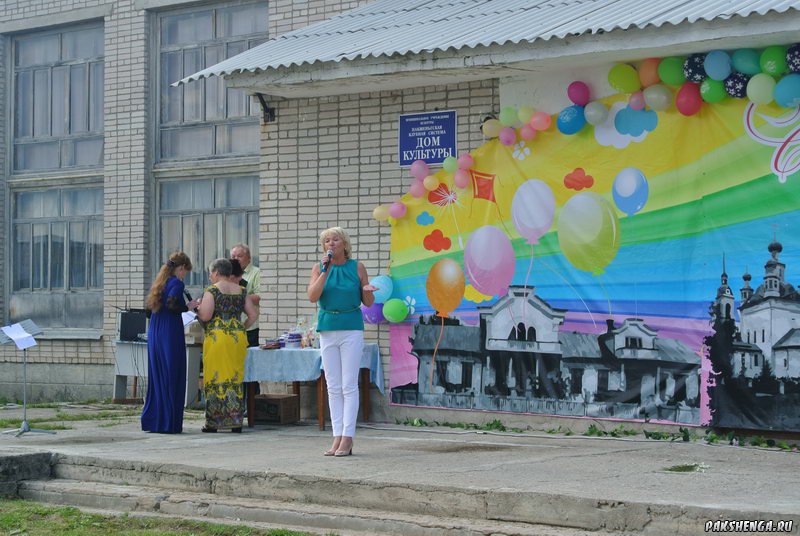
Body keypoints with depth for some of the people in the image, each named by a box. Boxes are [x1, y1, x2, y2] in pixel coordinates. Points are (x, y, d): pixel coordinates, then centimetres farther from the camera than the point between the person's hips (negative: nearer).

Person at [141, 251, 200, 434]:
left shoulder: (160, 282, 15)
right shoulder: (176, 283, -9)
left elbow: (150, 307, 14)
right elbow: (172, 304, -23)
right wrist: (188, 306, -7)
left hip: (154, 335, 8)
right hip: (171, 335, -8)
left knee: (157, 378, 13)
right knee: (172, 379, -2)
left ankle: (152, 421, 15)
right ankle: (169, 423, 0)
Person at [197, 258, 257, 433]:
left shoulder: (212, 290, -5)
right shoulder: (241, 291, 11)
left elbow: (205, 316, -14)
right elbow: (253, 315, 10)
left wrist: (197, 308, 6)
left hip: (217, 338, -5)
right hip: (238, 339, 5)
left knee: (215, 379, 0)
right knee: (235, 379, 9)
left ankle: (213, 423, 1)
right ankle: (236, 421, 9)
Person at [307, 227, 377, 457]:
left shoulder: (357, 267, 3)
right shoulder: (319, 267, 7)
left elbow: (368, 303, 7)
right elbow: (312, 297, -7)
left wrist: (367, 290, -15)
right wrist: (326, 270, -10)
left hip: (352, 329, -2)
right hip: (327, 330, 3)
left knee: (349, 386, -5)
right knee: (333, 387, 4)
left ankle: (347, 438, -5)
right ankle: (337, 437, 6)